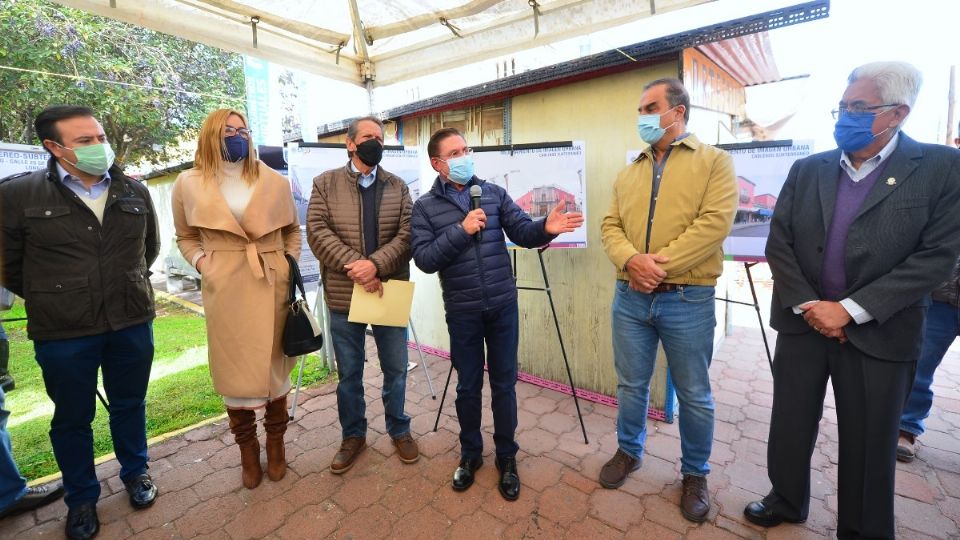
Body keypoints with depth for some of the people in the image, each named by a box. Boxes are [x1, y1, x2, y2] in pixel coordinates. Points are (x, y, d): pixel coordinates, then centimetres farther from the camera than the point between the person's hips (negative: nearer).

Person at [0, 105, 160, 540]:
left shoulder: (134, 192, 1)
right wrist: (52, 300, 10)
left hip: (132, 324, 2)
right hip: (63, 334, -1)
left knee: (129, 406, 17)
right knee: (72, 419, 14)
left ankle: (135, 473, 39)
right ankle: (81, 498, 35)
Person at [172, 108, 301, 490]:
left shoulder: (273, 182, 6)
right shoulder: (189, 184, 5)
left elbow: (293, 229, 14)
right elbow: (185, 237, 15)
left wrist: (292, 262, 2)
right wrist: (201, 262, -2)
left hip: (273, 286, 1)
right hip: (226, 290, 0)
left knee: (275, 365, 9)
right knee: (235, 369, 6)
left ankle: (275, 444, 28)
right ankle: (247, 450, 26)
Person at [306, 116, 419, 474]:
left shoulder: (398, 186, 7)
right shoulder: (325, 183, 5)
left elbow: (407, 234, -4)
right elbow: (317, 232, -6)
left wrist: (375, 264, -19)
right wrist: (353, 265, -18)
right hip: (344, 296, 0)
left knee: (395, 370, 12)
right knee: (348, 373, 13)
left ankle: (399, 430, 34)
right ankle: (353, 436, 33)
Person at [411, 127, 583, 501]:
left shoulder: (494, 192, 4)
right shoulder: (425, 207, -1)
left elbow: (523, 234, -3)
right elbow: (424, 259, -10)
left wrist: (546, 228, -24)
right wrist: (461, 230, -19)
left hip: (503, 305, 1)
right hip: (462, 312, -1)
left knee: (504, 384, 11)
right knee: (468, 387, 13)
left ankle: (507, 457, 31)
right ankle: (470, 454, 36)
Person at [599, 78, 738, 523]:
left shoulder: (714, 161, 0)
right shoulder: (629, 173, 14)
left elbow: (715, 222, -13)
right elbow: (610, 226, 5)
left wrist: (661, 266, -19)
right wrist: (631, 260, -15)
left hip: (688, 300, -3)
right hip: (630, 297, 4)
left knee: (694, 395, 10)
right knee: (631, 384, 15)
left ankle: (695, 473, 32)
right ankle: (629, 451, 38)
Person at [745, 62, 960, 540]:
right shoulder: (807, 170, 4)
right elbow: (778, 243, 0)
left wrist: (849, 310, -16)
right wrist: (807, 306, -10)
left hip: (878, 334, -2)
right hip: (802, 321, 3)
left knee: (868, 443, 12)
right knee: (790, 425, 14)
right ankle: (786, 499, 37)